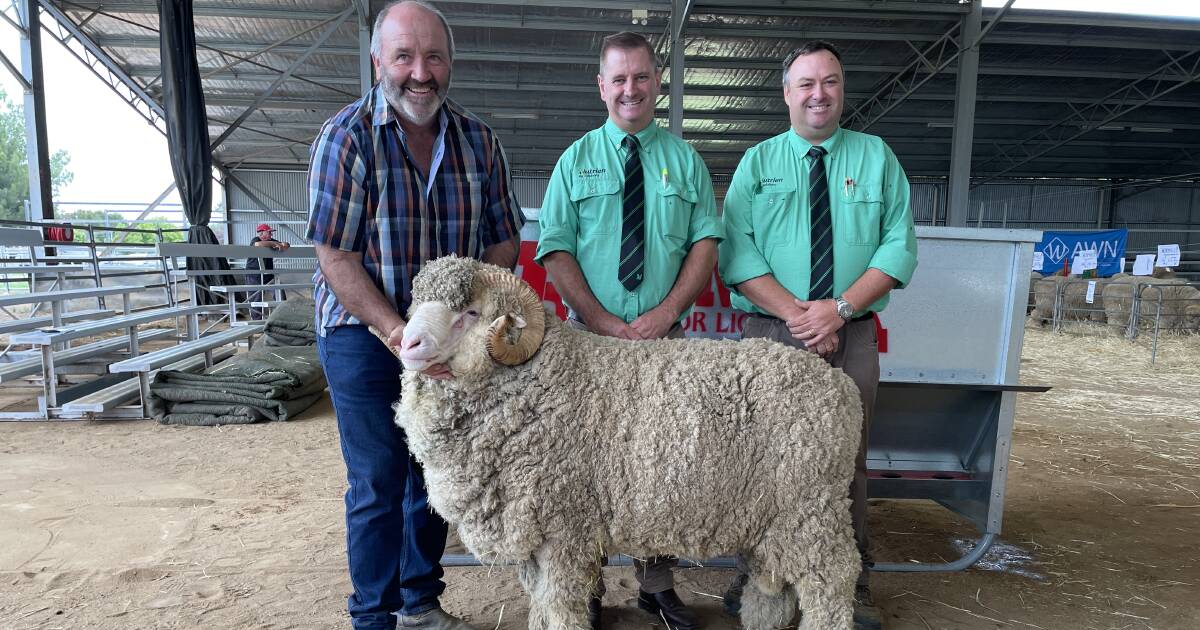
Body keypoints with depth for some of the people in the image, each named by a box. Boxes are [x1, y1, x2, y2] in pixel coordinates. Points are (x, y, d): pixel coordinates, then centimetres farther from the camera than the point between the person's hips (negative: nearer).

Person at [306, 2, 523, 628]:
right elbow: (336, 257, -16)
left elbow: (502, 242, 2)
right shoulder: (346, 137, -12)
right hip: (364, 336, -4)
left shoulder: (479, 141, 0)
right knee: (378, 485, 5)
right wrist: (400, 332, -25)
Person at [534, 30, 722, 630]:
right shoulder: (576, 160, 6)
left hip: (665, 337, 1)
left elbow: (706, 244, 2)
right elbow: (555, 252, -2)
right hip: (590, 335, -1)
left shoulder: (685, 160, 9)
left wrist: (663, 314, -12)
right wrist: (605, 323, -12)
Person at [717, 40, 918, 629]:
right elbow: (736, 250, -5)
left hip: (853, 335, 1)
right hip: (771, 334, 0)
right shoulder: (757, 161, 7)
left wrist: (841, 307, -14)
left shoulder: (877, 157, 9)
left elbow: (900, 246, 0)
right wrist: (796, 313, -16)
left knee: (847, 463, 8)